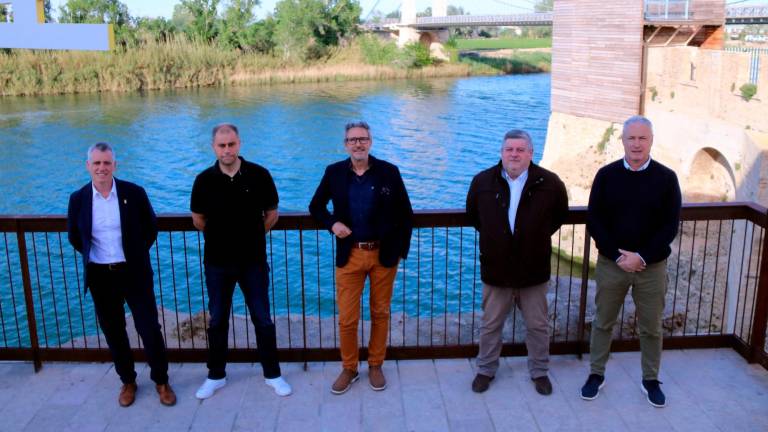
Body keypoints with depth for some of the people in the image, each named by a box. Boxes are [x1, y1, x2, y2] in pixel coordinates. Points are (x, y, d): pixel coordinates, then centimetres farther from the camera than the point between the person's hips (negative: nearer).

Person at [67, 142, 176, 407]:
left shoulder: (134, 193, -8)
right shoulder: (78, 199, -3)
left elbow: (151, 228, 4)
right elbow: (74, 236, 12)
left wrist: (137, 254, 5)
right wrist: (94, 256, 9)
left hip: (135, 273, -2)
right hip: (100, 276, 2)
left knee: (149, 328, 2)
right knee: (113, 331, 13)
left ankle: (161, 381, 21)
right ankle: (127, 381, 31)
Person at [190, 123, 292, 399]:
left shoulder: (259, 175, -9)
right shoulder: (204, 180, -7)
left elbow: (271, 214, 3)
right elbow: (198, 220, 7)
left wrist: (251, 235, 8)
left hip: (253, 261, -1)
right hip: (217, 263, 1)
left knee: (263, 319, 7)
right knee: (217, 321, 13)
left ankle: (272, 374, 23)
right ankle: (216, 376, 29)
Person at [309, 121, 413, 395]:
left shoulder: (389, 172, -4)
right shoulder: (334, 173, -1)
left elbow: (406, 214, 3)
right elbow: (316, 206, 12)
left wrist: (402, 250, 0)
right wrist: (332, 224, -8)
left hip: (384, 255, 0)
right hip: (349, 255, 0)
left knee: (380, 313, 12)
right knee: (347, 318, 3)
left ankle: (375, 366, 30)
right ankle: (349, 369, 24)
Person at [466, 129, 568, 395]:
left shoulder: (550, 183, -9)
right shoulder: (483, 181, -6)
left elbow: (560, 216, 10)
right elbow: (472, 216, 12)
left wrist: (538, 236, 8)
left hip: (534, 270, 0)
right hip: (495, 269, 1)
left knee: (538, 326, 14)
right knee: (490, 325, 14)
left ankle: (539, 371, 33)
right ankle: (486, 370, 33)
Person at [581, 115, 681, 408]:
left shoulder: (666, 178, -4)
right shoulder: (606, 175, -4)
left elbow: (670, 226, -6)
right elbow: (594, 221, -5)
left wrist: (642, 257, -16)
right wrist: (618, 256, -14)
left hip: (652, 267, 0)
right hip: (611, 263, 0)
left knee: (651, 327, 12)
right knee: (603, 322, 12)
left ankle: (651, 380, 30)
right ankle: (596, 375, 28)